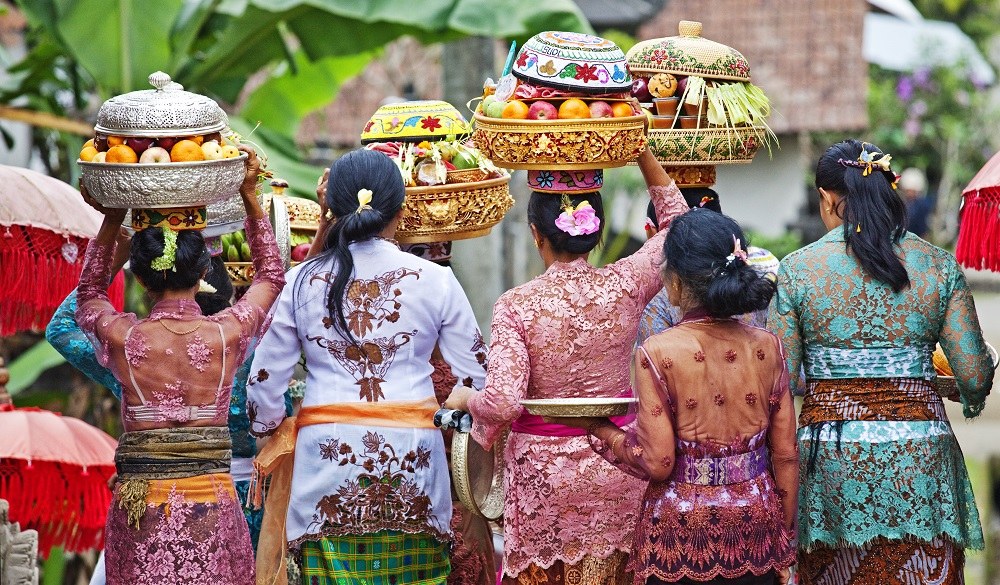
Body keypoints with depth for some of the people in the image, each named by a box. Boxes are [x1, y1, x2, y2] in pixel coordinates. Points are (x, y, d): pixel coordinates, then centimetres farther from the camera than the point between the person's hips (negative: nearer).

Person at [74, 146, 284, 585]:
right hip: (211, 507, 0)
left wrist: (113, 218, 20)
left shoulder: (123, 338, -4)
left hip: (139, 510, 0)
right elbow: (271, 277, 17)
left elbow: (88, 294, 21)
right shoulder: (226, 334, -5)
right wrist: (250, 199, 19)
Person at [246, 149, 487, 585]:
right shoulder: (434, 280, -1)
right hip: (409, 455, -1)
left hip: (326, 453, 1)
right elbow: (478, 373, 2)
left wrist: (271, 435, 24)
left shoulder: (303, 282, 2)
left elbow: (264, 378, 7)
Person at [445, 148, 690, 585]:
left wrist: (465, 400, -1)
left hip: (544, 472, -2)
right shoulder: (625, 285, -7)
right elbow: (677, 222, 10)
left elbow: (503, 403, -22)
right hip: (620, 464, 2)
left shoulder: (516, 305, -15)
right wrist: (641, 150, 6)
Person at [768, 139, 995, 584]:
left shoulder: (797, 269, -3)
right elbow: (975, 376, -1)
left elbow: (781, 381, -4)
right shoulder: (938, 266, 1)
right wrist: (971, 399, 23)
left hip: (831, 459, -1)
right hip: (920, 460, 1)